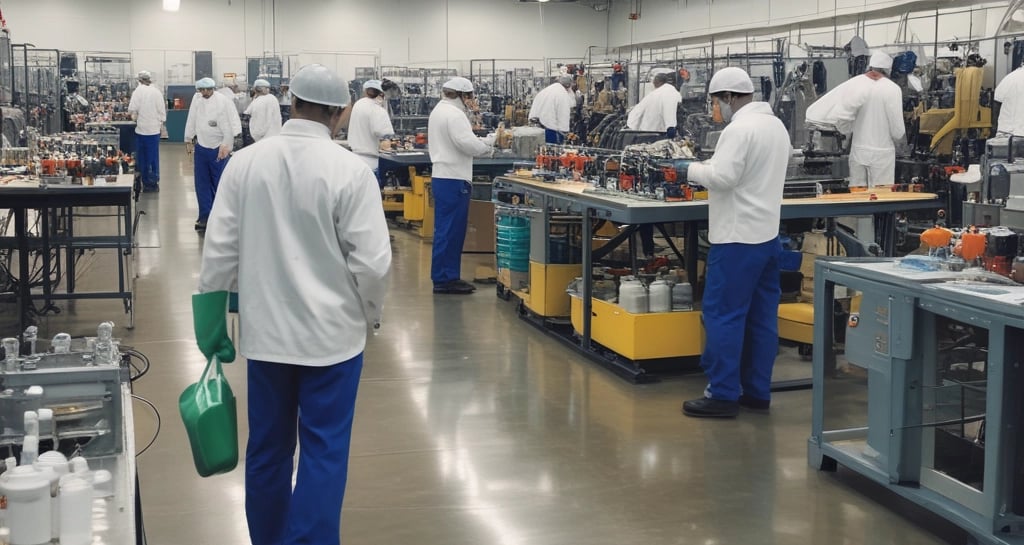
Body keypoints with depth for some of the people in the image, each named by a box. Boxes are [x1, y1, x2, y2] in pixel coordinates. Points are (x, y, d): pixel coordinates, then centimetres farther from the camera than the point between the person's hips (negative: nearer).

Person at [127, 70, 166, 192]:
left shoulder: (138, 91, -8)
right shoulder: (157, 92, -3)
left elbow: (132, 109, -12)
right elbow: (162, 110, -1)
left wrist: (135, 117, 7)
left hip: (141, 128, -2)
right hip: (154, 129, 2)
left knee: (142, 157, 9)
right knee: (154, 157, 9)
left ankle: (146, 183, 12)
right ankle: (154, 182, 11)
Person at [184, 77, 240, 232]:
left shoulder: (223, 101, -13)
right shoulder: (197, 99, 4)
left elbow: (228, 125, -15)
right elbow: (191, 119, 12)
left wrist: (226, 146, -17)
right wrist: (189, 139, 14)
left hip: (218, 149, -5)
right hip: (201, 147, 5)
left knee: (219, 184, 0)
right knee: (202, 184, 8)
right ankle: (205, 217, 16)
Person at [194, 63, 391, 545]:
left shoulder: (244, 162, -4)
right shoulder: (351, 171, -13)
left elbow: (219, 251, -2)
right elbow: (372, 261, -14)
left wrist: (212, 324, 9)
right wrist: (370, 316, 4)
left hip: (266, 331, 4)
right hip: (332, 333, -3)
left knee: (267, 450, 17)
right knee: (323, 454, 7)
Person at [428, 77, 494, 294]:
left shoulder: (438, 111, 18)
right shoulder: (454, 114, -15)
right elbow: (468, 143, -22)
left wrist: (478, 144, 12)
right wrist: (486, 147, -4)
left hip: (442, 176, 11)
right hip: (453, 179, -11)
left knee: (447, 230, 13)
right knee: (450, 230, -6)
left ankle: (447, 277, 19)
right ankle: (444, 279, -3)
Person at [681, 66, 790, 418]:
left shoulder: (739, 129, -17)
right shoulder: (776, 125, 14)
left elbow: (721, 178, -23)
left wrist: (695, 170, -5)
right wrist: (715, 165, 13)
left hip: (737, 237, -9)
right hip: (767, 234, 9)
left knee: (723, 314, -3)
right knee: (762, 316, 11)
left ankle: (723, 395, 0)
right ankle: (757, 391, 17)